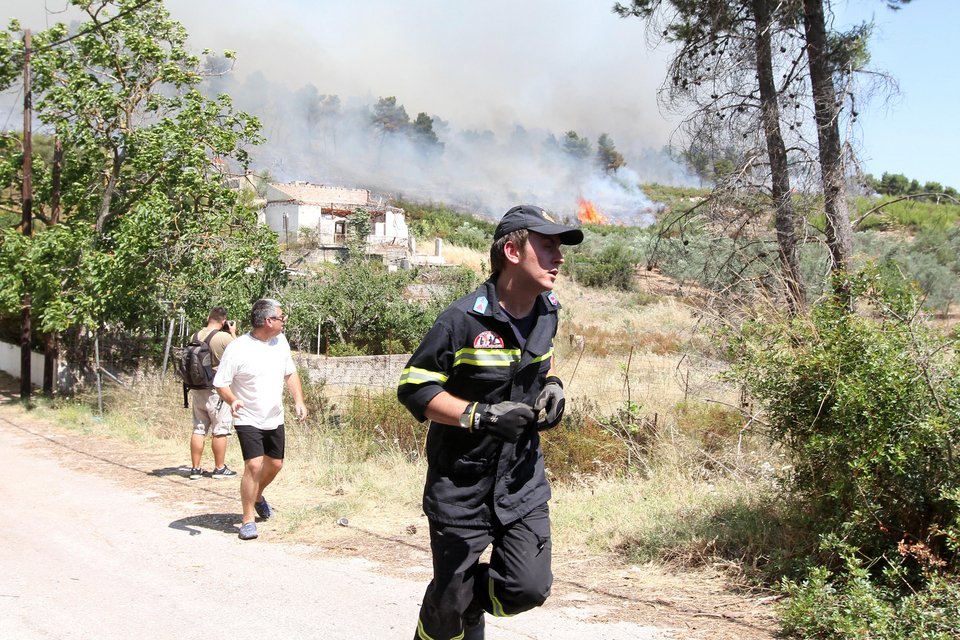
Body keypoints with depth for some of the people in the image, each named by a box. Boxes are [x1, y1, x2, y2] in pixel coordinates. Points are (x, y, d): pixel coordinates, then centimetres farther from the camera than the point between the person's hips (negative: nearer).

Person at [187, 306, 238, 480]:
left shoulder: (196, 336, 2)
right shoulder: (225, 337, -16)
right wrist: (233, 333, 5)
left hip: (197, 390, 6)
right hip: (217, 389, -6)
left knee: (198, 430, 11)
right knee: (220, 431, 5)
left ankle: (195, 468, 14)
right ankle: (220, 469, 11)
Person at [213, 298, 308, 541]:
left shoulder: (280, 341, 1)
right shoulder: (237, 349, -18)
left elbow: (290, 373, 12)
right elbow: (220, 383, -14)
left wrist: (298, 400, -1)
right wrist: (233, 401, -34)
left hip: (275, 419, 7)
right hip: (248, 420, -6)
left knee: (275, 464, 16)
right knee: (254, 465, -17)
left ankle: (257, 496, 46)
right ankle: (248, 519, -5)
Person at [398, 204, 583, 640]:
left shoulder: (547, 311, 2)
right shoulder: (465, 318, -20)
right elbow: (412, 387, -16)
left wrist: (553, 387, 2)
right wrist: (483, 415, -27)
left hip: (523, 478, 5)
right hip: (462, 484, -5)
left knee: (530, 588, -4)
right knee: (451, 603, 6)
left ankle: (468, 603, 28)